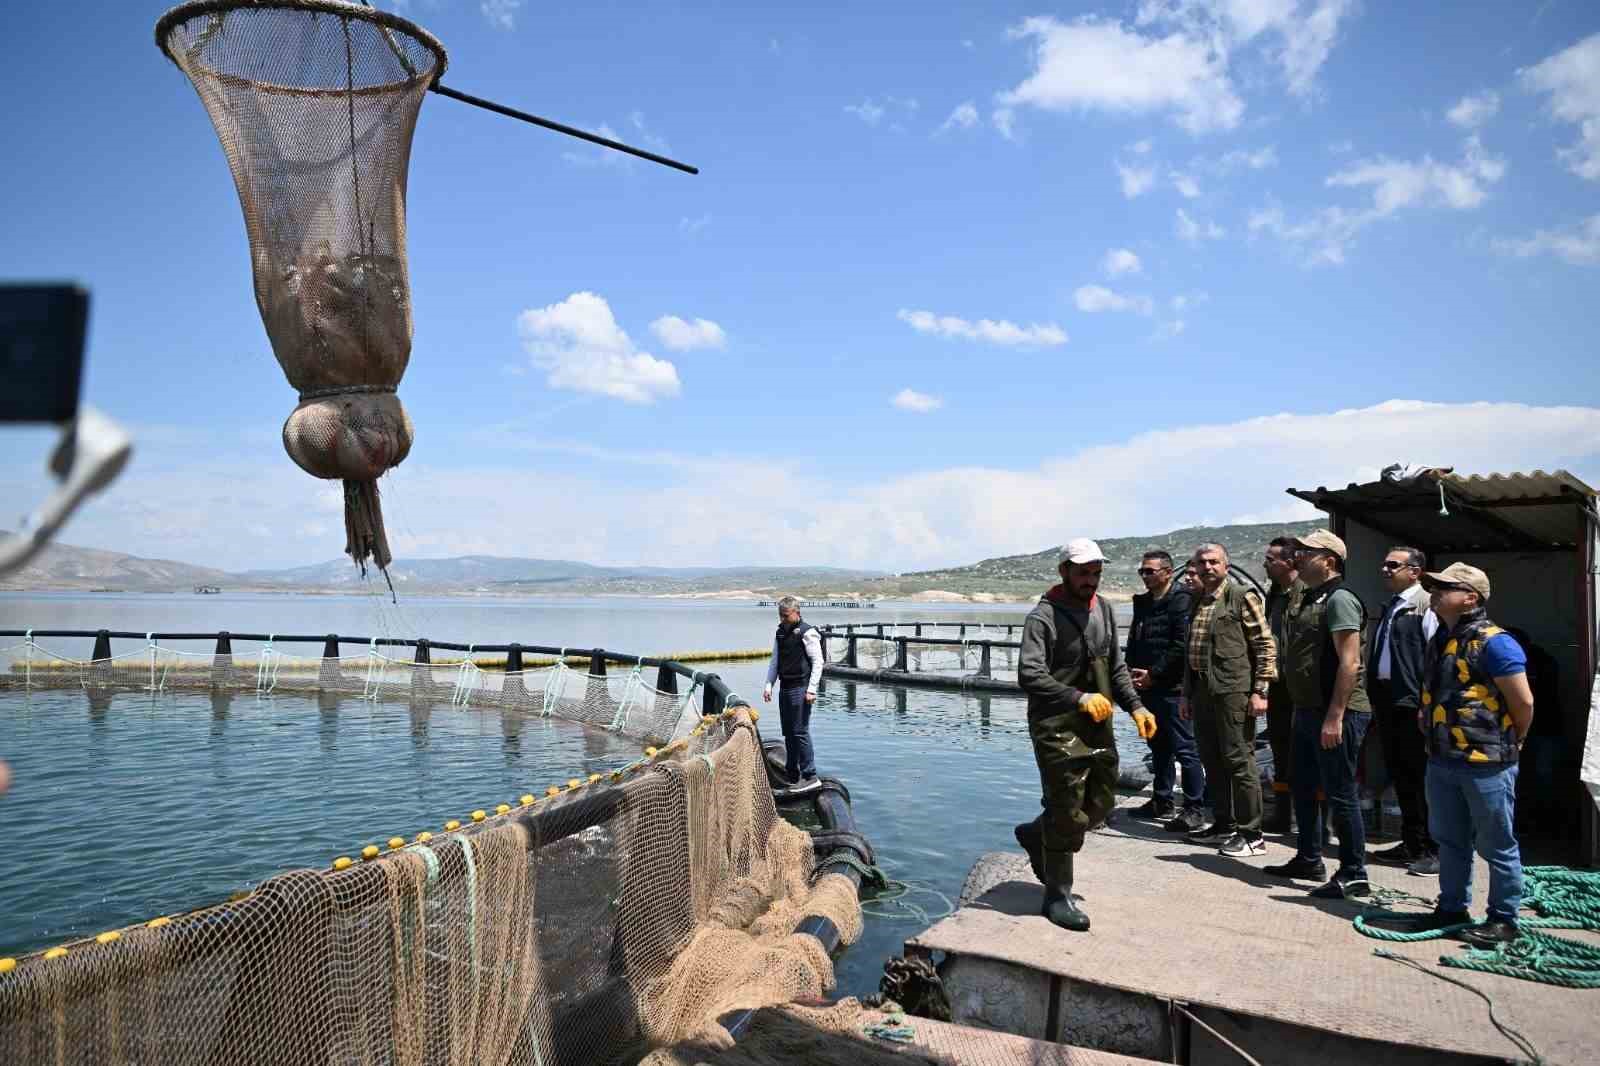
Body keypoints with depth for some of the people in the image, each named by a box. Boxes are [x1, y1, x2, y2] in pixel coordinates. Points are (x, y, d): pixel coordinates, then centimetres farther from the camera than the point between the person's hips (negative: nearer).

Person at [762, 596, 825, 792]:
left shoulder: (807, 633, -9)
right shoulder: (780, 633, 13)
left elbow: (817, 662, -11)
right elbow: (774, 661, 19)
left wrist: (811, 689, -16)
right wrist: (769, 684, 7)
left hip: (800, 688, -8)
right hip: (785, 687, 8)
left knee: (800, 732, -10)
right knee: (788, 732, 13)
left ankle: (810, 777, -6)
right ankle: (791, 774, 23)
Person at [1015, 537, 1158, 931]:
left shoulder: (1103, 609, 9)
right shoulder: (1043, 616, -14)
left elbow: (1116, 667, 17)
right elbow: (1029, 676, -23)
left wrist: (1136, 706, 4)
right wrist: (1080, 699, -29)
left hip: (1098, 724, 7)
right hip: (1057, 728, -7)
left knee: (1101, 803, 15)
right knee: (1067, 812, -1)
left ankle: (1035, 834, 39)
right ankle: (1057, 896, 15)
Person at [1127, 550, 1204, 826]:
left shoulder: (1181, 601, -9)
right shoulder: (1142, 603, 16)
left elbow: (1181, 646, -17)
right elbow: (1133, 641, 20)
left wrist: (1153, 674, -15)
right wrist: (1133, 670, 4)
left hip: (1172, 688, -8)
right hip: (1148, 687, 8)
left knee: (1184, 749, -4)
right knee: (1159, 747, 16)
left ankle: (1193, 809, 2)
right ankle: (1162, 802, 25)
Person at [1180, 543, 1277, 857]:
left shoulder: (1242, 597, -5)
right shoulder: (1197, 602, 16)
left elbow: (1266, 646, -7)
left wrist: (1259, 691, -12)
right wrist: (1186, 694, 18)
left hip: (1233, 690, -7)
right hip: (1202, 691, 7)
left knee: (1239, 761, -3)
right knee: (1212, 761, 13)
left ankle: (1251, 835, 6)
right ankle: (1223, 825, 24)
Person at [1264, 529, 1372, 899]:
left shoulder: (1339, 599, -15)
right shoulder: (1308, 600, 15)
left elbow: (1349, 663, -22)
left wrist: (1334, 717, -25)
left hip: (1336, 714, -10)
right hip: (1307, 710, 10)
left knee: (1340, 794, -2)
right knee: (1303, 788, 18)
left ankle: (1353, 875, 9)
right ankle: (1308, 860, 31)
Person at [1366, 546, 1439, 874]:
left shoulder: (1425, 604, -10)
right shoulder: (1389, 607, 17)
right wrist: (1374, 694, 17)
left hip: (1413, 703, -9)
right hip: (1386, 700, 9)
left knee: (1421, 778, -1)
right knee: (1399, 775, 15)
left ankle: (1434, 850, 9)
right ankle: (1411, 844, 25)